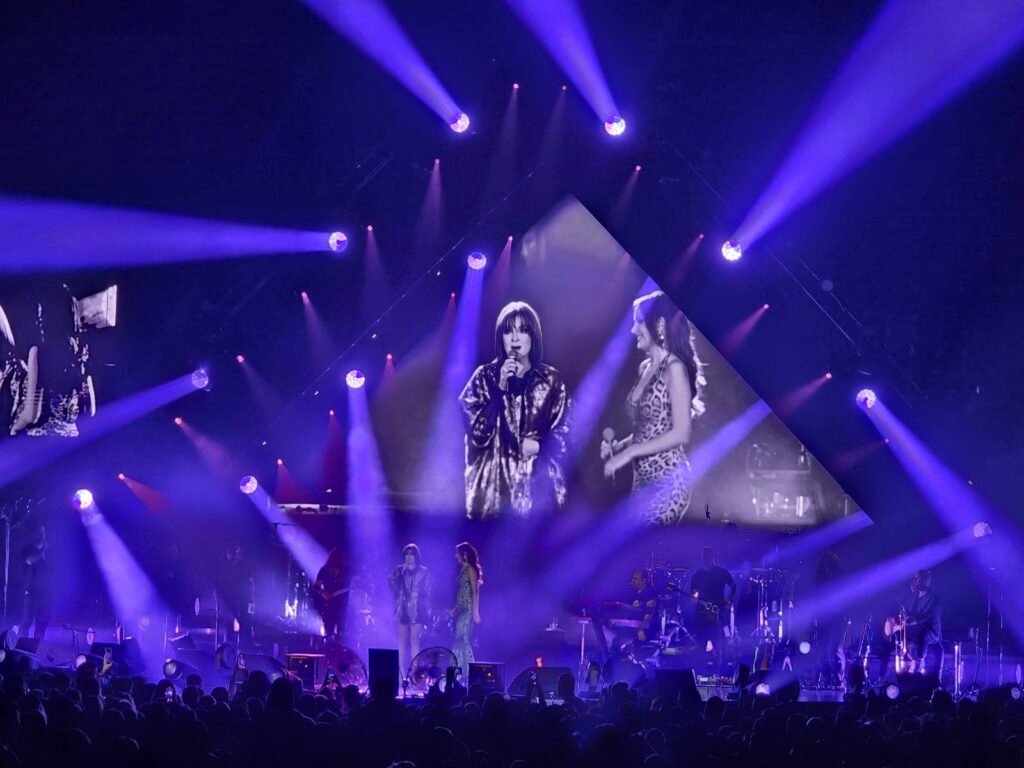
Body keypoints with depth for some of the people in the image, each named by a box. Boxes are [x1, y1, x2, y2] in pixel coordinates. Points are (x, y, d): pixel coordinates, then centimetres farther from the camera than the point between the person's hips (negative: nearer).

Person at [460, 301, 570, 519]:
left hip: (539, 484, 1)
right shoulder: (485, 376, 4)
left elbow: (563, 433, 8)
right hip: (494, 482, -1)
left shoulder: (551, 379, 7)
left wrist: (538, 445, -11)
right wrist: (500, 388, -12)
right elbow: (476, 430, -5)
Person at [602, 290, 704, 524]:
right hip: (642, 479, 8)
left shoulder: (674, 367, -10)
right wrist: (618, 446, 3)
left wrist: (628, 453, -15)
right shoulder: (645, 368, 14)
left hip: (666, 479, -8)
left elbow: (680, 434, -15)